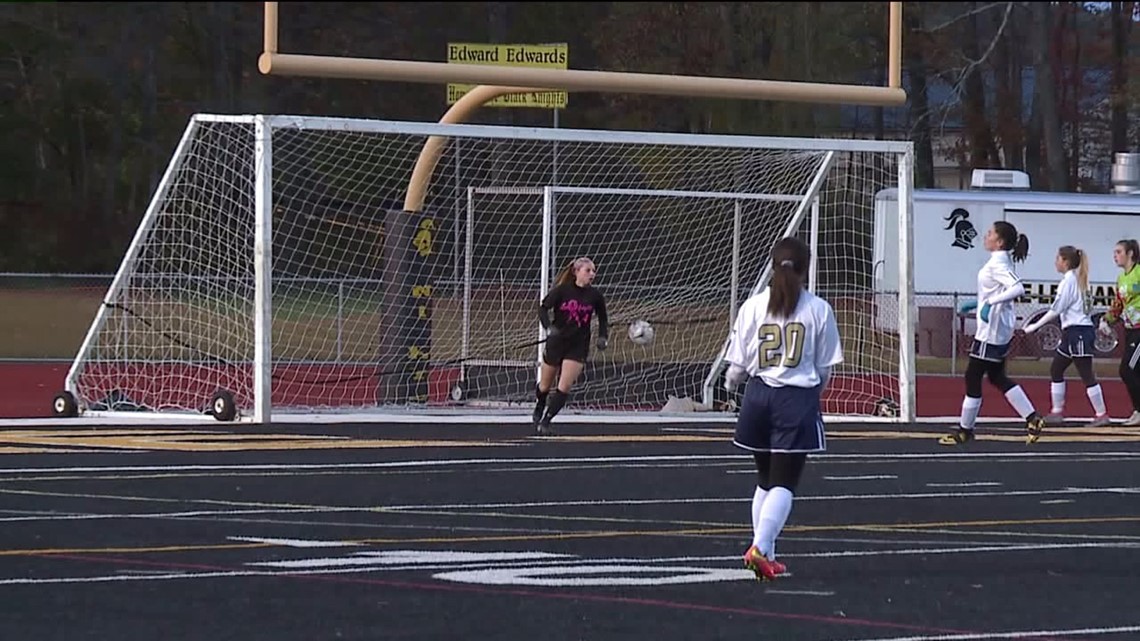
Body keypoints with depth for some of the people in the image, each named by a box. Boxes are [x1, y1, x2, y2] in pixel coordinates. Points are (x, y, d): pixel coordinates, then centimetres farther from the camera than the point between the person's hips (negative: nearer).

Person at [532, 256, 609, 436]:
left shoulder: (595, 296, -4)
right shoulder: (562, 290, -12)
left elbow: (603, 319, 9)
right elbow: (543, 308, -8)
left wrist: (603, 337, -8)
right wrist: (548, 327, -26)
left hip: (578, 346, 1)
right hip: (556, 342, -1)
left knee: (565, 387, -13)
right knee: (545, 386, 15)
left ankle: (545, 421, 0)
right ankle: (538, 412, 45)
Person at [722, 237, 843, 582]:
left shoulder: (753, 306, -2)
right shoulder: (819, 310, -5)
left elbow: (738, 363, 2)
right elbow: (825, 367, 2)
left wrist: (730, 383, 25)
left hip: (758, 397, 3)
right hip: (798, 400, -3)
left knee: (765, 479, 18)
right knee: (784, 483, -3)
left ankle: (765, 554, 20)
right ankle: (760, 548, -21)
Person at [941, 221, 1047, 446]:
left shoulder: (997, 264, -18)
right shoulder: (1000, 261, 11)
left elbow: (1018, 288, -31)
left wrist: (991, 302, -35)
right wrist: (978, 305, 27)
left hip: (991, 330, -10)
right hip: (999, 329, 10)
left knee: (973, 376, 0)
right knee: (997, 377, 15)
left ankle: (965, 430, 8)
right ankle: (1033, 419, 11)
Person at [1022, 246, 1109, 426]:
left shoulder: (1068, 280, -12)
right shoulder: (1077, 279, 15)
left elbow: (1056, 310, -15)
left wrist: (1035, 326, -9)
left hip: (1077, 331, -10)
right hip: (1073, 332, 10)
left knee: (1087, 374, -8)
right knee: (1056, 370, 14)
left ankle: (1101, 415, -7)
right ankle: (1057, 412, 17)